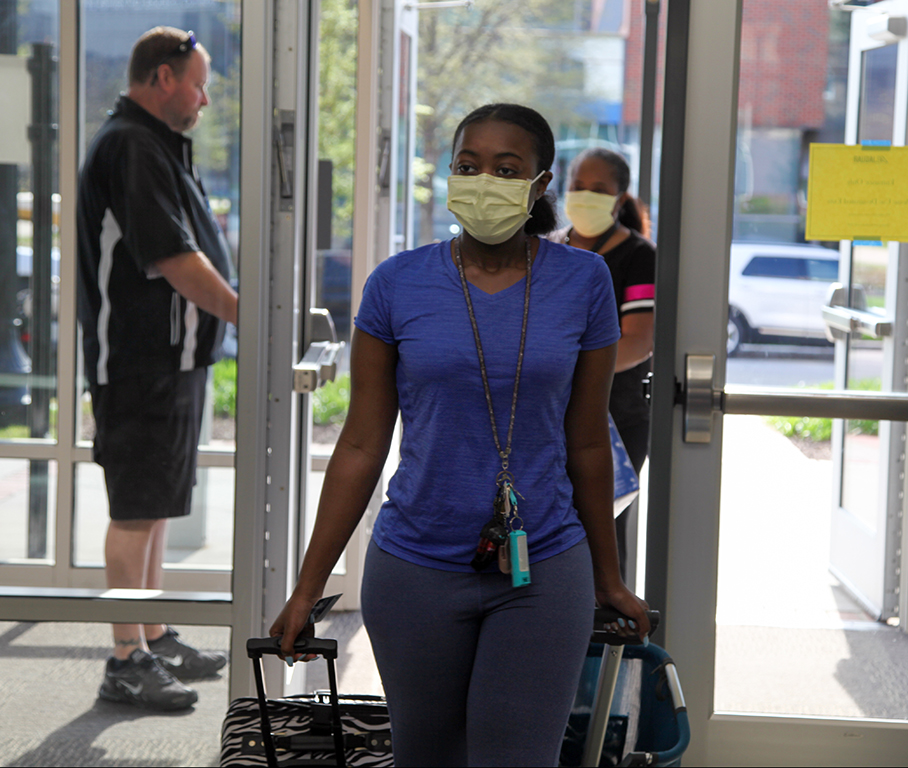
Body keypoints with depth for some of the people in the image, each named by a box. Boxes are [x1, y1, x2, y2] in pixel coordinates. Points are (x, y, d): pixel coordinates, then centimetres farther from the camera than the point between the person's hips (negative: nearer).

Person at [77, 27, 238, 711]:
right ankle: (127, 662, -2)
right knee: (137, 510, -6)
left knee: (156, 505, 16)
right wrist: (244, 314, -18)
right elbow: (173, 257, -23)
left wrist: (235, 313, 18)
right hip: (142, 363, -11)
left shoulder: (159, 145, 18)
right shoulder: (131, 147, -16)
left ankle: (155, 639, 25)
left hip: (175, 356, 11)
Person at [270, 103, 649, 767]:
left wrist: (609, 580, 13)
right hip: (416, 573, 1)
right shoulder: (398, 285, -2)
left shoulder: (583, 283, -1)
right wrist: (309, 587, 2)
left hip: (542, 575, 0)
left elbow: (588, 443, 7)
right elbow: (362, 447, 2)